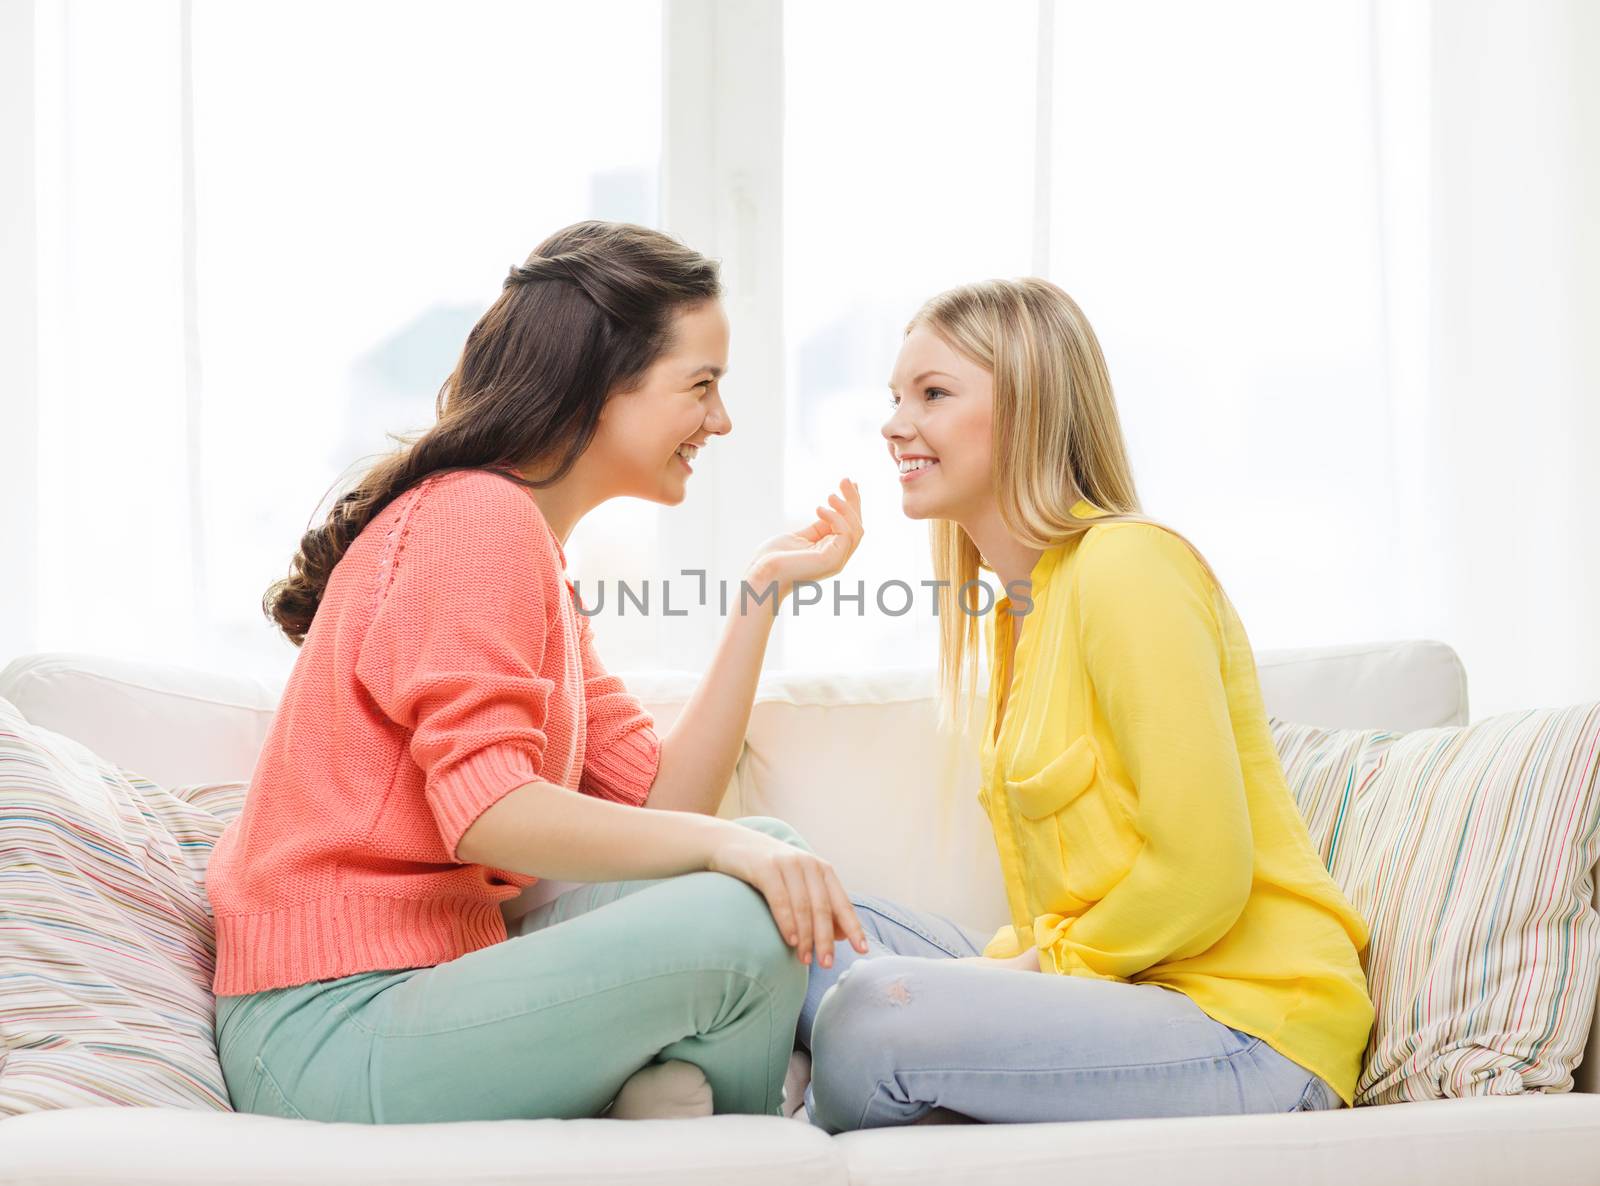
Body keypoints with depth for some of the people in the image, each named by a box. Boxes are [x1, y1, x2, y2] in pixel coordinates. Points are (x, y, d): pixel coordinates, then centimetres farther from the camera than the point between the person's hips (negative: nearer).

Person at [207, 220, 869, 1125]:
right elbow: (486, 810, -24)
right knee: (743, 921, -21)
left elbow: (660, 803, 9)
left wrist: (765, 591, 10)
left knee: (773, 860, 9)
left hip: (425, 977, 10)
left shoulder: (534, 547, 18)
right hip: (329, 1029, -10)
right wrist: (728, 848, -26)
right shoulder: (477, 517, -13)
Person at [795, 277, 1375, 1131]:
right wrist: (999, 965, -2)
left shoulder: (1126, 569, -13)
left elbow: (1202, 875, -19)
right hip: (1130, 992, 9)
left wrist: (1043, 965, -9)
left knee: (874, 1012, -26)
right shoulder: (1017, 607, 16)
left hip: (1249, 1028, -9)